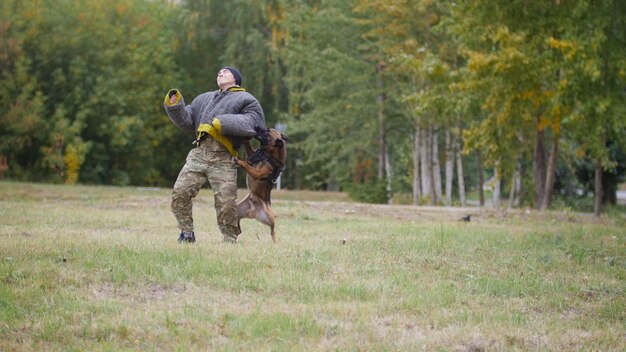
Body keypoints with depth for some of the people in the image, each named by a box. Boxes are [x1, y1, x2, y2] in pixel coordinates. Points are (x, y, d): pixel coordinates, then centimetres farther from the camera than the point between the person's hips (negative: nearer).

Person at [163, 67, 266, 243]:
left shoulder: (246, 99, 13)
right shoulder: (205, 98, 32)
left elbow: (253, 122, -5)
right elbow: (186, 121, 25)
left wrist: (224, 123, -15)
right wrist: (174, 106, 6)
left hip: (223, 160, -5)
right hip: (198, 154, 5)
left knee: (226, 204, -10)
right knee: (180, 192, -7)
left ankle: (230, 240, 6)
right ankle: (187, 233, 7)